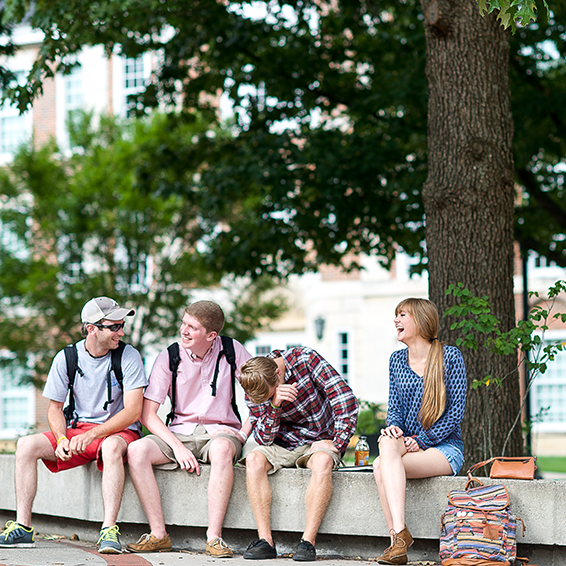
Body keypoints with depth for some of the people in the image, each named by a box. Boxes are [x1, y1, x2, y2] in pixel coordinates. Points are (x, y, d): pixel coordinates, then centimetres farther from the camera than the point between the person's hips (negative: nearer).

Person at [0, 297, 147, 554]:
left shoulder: (128, 356, -11)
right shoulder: (66, 358, -1)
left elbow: (133, 411, -17)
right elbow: (55, 408, 6)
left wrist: (91, 435, -27)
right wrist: (62, 439, -15)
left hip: (120, 431, -4)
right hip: (79, 427, 4)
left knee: (112, 447, -39)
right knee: (26, 445, -16)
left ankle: (109, 531, -42)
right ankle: (23, 527, -14)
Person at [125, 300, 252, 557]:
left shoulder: (231, 351, -2)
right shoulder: (169, 357, -1)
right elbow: (147, 414, -4)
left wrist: (243, 434, -8)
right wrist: (178, 447, -17)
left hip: (219, 432, -2)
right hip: (179, 432, 2)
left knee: (222, 449, -39)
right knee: (136, 451, -27)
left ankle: (214, 537, -37)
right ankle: (159, 534, -23)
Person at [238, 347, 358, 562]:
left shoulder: (305, 359, -19)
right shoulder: (254, 391, -10)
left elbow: (347, 400, -20)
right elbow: (264, 439, -14)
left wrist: (337, 443, -21)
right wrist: (274, 405, -29)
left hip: (320, 440, -2)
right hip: (284, 445, 2)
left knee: (323, 461, -36)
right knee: (254, 459, -28)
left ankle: (308, 541, -35)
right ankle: (265, 541, -29)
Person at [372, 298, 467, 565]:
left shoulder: (450, 357, -2)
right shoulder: (397, 360, 15)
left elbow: (456, 411, -5)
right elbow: (395, 406, 14)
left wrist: (421, 441, -13)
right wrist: (393, 427, -10)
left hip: (444, 447, -4)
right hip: (408, 444, 4)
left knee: (381, 465, -30)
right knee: (388, 443, -33)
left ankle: (398, 536, -32)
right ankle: (399, 538, -38)